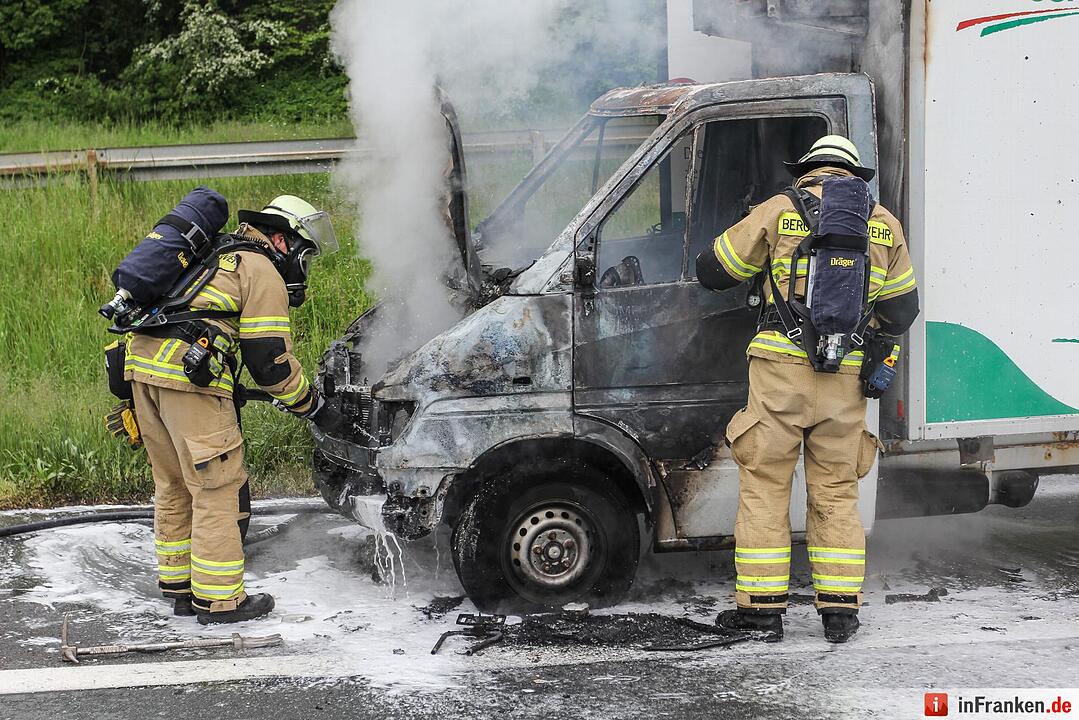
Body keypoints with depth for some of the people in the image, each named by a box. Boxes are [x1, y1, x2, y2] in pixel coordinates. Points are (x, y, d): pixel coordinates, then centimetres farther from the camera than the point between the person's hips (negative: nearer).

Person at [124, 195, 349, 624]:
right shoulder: (263, 274, 1)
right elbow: (271, 361, -5)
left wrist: (230, 393, 29)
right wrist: (315, 409, 6)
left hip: (142, 364, 9)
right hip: (189, 378, -9)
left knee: (173, 486, 17)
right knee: (218, 489, -1)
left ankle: (180, 588, 24)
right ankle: (219, 599, 2)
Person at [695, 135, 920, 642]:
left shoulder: (780, 211, 4)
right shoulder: (884, 224, 13)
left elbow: (711, 270, 10)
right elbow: (902, 307, 16)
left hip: (782, 370, -3)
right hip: (847, 381, 3)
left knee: (764, 488, 6)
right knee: (836, 494, 12)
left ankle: (762, 607, 6)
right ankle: (840, 610, 11)